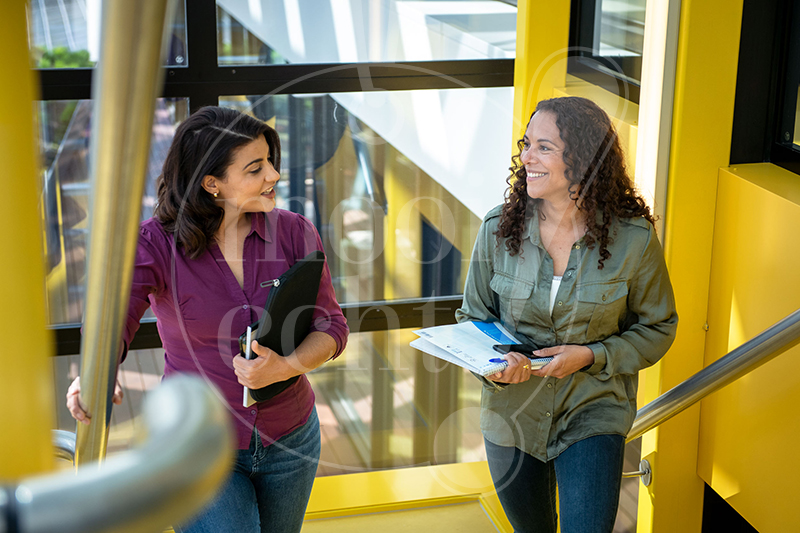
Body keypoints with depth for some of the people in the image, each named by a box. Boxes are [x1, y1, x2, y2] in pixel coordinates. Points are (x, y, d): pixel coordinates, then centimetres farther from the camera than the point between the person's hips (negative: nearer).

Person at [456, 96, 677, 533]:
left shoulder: (633, 238, -13)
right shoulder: (498, 229, -9)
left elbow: (658, 327, -1)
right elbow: (473, 317, 3)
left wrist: (591, 356, -17)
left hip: (593, 415, -2)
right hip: (512, 413, 2)